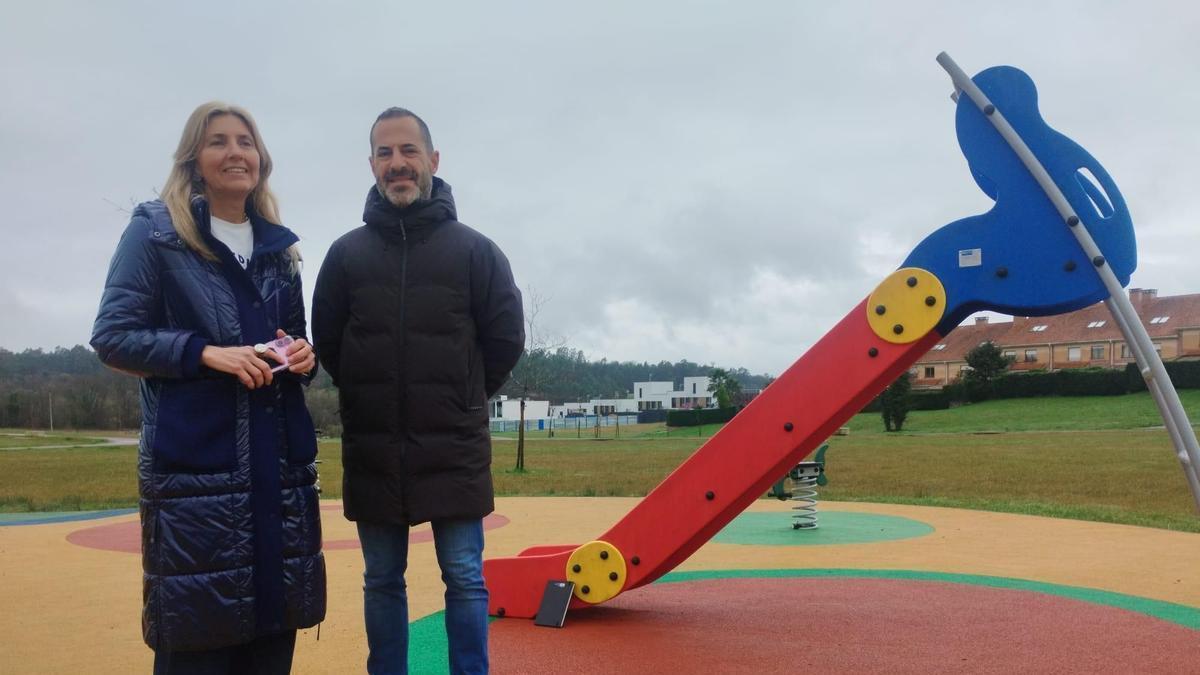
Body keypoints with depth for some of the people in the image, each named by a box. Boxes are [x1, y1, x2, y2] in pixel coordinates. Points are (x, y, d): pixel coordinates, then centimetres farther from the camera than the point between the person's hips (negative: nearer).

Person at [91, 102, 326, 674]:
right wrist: (204, 352, -17)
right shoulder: (155, 230, 0)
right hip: (193, 461, -5)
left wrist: (302, 355, -1)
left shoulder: (279, 246, 14)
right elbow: (111, 336, -4)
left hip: (279, 460, 5)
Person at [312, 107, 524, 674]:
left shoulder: (475, 250, 0)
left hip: (455, 449, -2)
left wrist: (462, 401, 8)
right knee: (381, 582, 12)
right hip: (372, 450, 2)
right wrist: (369, 399, 12)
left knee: (464, 579, 5)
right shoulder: (346, 253, 3)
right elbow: (326, 342, 10)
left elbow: (505, 337, 2)